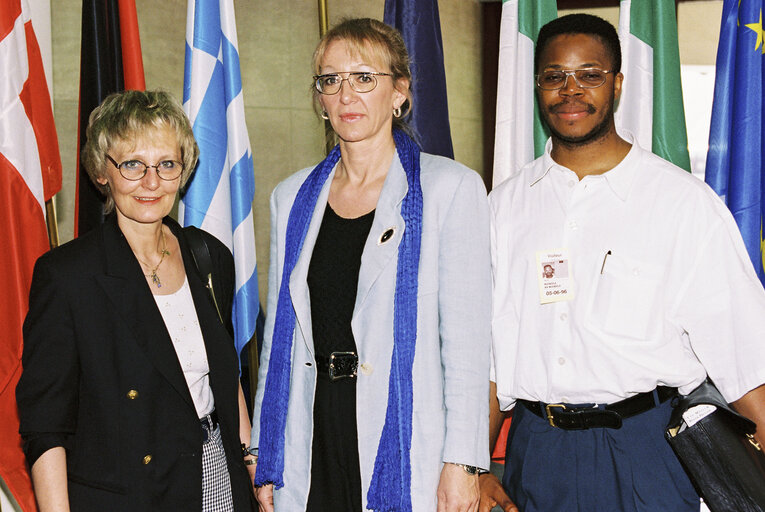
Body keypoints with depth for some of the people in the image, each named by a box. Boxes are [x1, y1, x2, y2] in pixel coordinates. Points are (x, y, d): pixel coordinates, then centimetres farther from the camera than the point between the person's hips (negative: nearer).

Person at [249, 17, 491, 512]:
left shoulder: (452, 187, -3)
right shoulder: (293, 198, 10)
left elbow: (467, 336, -7)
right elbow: (279, 334, 12)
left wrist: (461, 462, -13)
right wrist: (265, 459, 9)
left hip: (407, 440, -3)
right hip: (313, 439, 4)